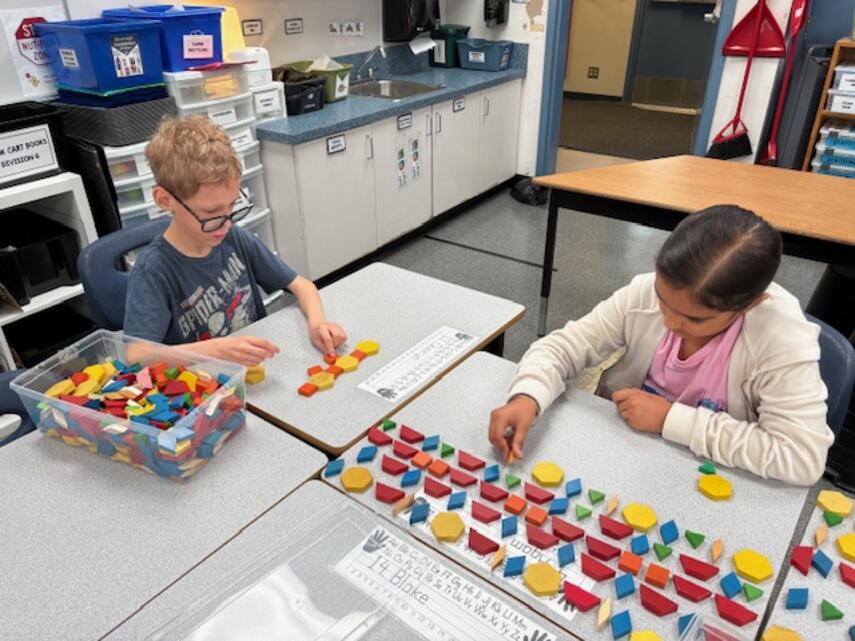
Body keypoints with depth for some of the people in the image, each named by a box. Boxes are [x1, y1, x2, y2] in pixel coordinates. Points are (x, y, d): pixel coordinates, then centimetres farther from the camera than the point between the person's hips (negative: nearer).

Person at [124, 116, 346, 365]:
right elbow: (135, 357, -23)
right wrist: (216, 349, -34)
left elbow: (301, 285, 4)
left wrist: (316, 322, -16)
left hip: (260, 372, 3)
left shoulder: (236, 239, -2)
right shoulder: (153, 270, -15)